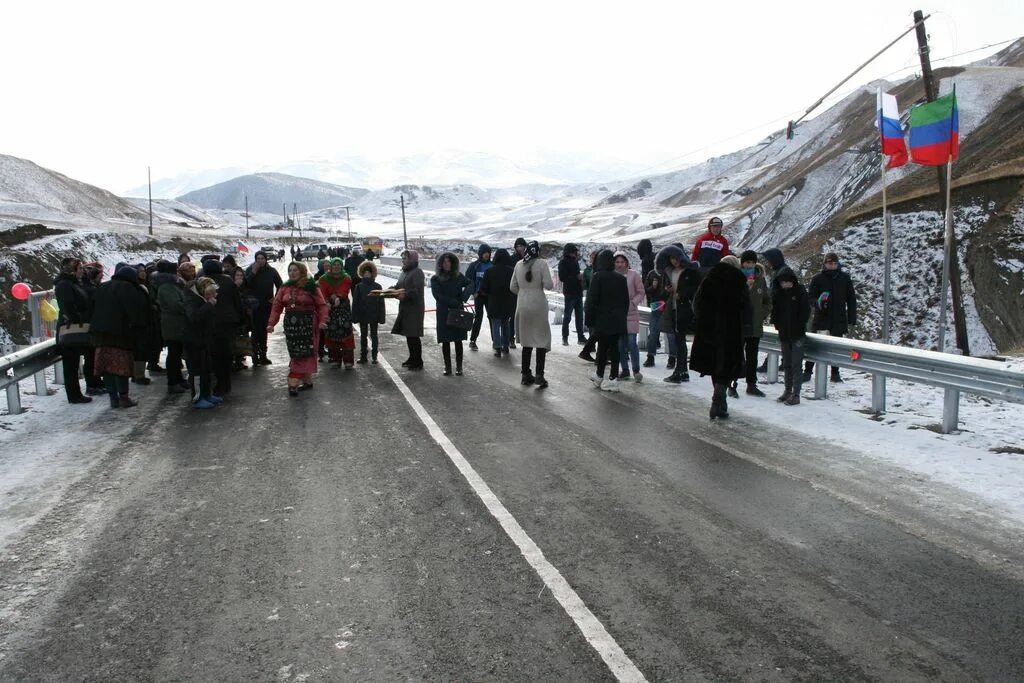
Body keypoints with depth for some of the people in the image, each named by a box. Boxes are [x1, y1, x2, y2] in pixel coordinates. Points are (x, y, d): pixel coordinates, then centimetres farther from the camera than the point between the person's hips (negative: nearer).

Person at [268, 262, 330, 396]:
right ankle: (307, 381, 16)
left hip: (307, 324, -5)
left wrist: (322, 321, -18)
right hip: (290, 324, 5)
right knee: (295, 354, 5)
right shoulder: (285, 287, 9)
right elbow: (277, 305, 7)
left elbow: (321, 305, -5)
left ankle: (293, 383, -3)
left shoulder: (311, 286, -5)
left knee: (302, 354, -5)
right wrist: (271, 323, -2)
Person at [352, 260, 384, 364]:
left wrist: (381, 317, -8)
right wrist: (354, 316, -4)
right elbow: (355, 302, 0)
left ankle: (374, 356, 14)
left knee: (374, 335, 7)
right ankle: (363, 356, 18)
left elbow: (381, 302, -4)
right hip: (362, 315, 2)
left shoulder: (377, 286, -5)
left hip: (374, 316, -2)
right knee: (363, 336, 10)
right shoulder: (359, 286, -1)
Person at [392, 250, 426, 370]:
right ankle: (412, 358, 25)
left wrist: (405, 294, -33)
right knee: (408, 335, 14)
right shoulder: (404, 272, 16)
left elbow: (417, 290, -21)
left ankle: (418, 362, 2)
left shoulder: (417, 272, -11)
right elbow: (398, 287, 16)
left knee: (413, 335, -6)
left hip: (414, 308, -8)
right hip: (404, 307, 8)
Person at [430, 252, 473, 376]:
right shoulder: (435, 279, 0)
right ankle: (447, 367, 12)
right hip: (443, 313, -1)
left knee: (458, 340, 3)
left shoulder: (459, 276, 4)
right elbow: (437, 295, -10)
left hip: (458, 311, 1)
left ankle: (459, 367, 10)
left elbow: (470, 284, -5)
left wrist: (463, 297, -23)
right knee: (445, 341, 3)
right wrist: (454, 302, -16)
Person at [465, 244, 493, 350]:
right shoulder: (474, 265, -3)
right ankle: (472, 340, 3)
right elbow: (468, 279, -4)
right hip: (479, 295, -3)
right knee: (478, 316, -4)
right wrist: (473, 292, -10)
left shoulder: (492, 265, 5)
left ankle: (495, 339, 17)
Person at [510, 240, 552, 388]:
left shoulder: (519, 265, 4)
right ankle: (539, 375, -5)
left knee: (527, 341, 13)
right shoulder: (542, 263, -10)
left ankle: (526, 375, 17)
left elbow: (512, 287, 8)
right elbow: (548, 285, -14)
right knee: (542, 340, 3)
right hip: (538, 305, -4)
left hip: (522, 305, 5)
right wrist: (553, 281, 8)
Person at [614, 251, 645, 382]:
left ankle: (636, 370, 4)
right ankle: (625, 370, 19)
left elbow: (641, 293, 2)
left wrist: (632, 303, -11)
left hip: (631, 313, -2)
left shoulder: (633, 275, -2)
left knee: (631, 343, -8)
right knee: (620, 344, 7)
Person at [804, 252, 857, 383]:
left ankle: (835, 373, 19)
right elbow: (810, 297, -1)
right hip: (821, 319, -2)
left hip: (839, 319, 2)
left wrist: (852, 319, 5)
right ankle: (807, 371, 3)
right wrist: (818, 302, -25)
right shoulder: (817, 279, 0)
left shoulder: (845, 278, 5)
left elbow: (851, 299, 9)